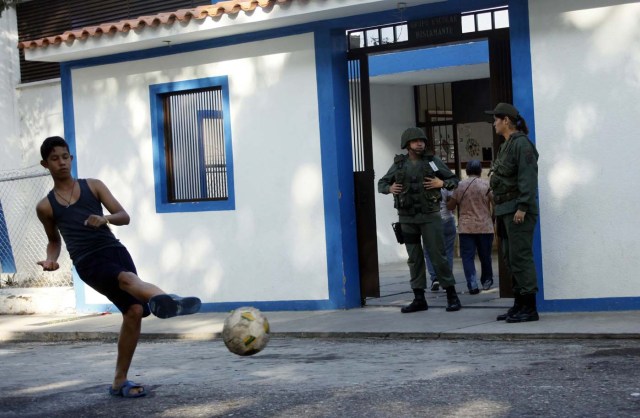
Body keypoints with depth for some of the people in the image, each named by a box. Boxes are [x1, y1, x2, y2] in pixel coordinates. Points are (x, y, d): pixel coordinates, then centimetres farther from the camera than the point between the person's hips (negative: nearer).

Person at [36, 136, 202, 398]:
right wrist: (51, 259, 4)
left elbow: (124, 217, 7)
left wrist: (105, 219, -15)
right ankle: (161, 300, -72)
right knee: (127, 278, -36)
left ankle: (119, 382, 3)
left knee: (134, 310, -9)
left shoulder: (93, 186, 12)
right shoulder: (45, 207, 11)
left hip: (114, 250, 4)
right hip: (89, 263, -4)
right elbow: (54, 240, 26)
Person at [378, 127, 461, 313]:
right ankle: (419, 299, 11)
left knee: (437, 255, -5)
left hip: (430, 216, -2)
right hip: (407, 218, 3)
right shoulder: (399, 164, 5)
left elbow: (454, 180, 6)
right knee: (414, 258, 6)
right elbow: (381, 184, 13)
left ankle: (452, 295, 2)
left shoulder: (433, 160, 0)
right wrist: (390, 188, -9)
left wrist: (442, 183, -15)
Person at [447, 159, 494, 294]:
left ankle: (472, 285, -13)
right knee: (485, 256, 14)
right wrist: (494, 219, 13)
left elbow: (450, 206, 6)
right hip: (485, 227, 0)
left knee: (468, 257, -1)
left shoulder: (459, 186, 1)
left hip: (465, 228, 0)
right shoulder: (486, 185, -1)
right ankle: (486, 282, 26)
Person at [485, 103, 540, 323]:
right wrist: (499, 213, 18)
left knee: (521, 257, -10)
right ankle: (519, 304, 15)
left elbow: (528, 177, -17)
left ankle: (529, 308, -8)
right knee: (510, 258, 10)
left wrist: (522, 207, -23)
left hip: (518, 209, -10)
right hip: (505, 210, 10)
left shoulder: (521, 143, -10)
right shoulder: (506, 146, 19)